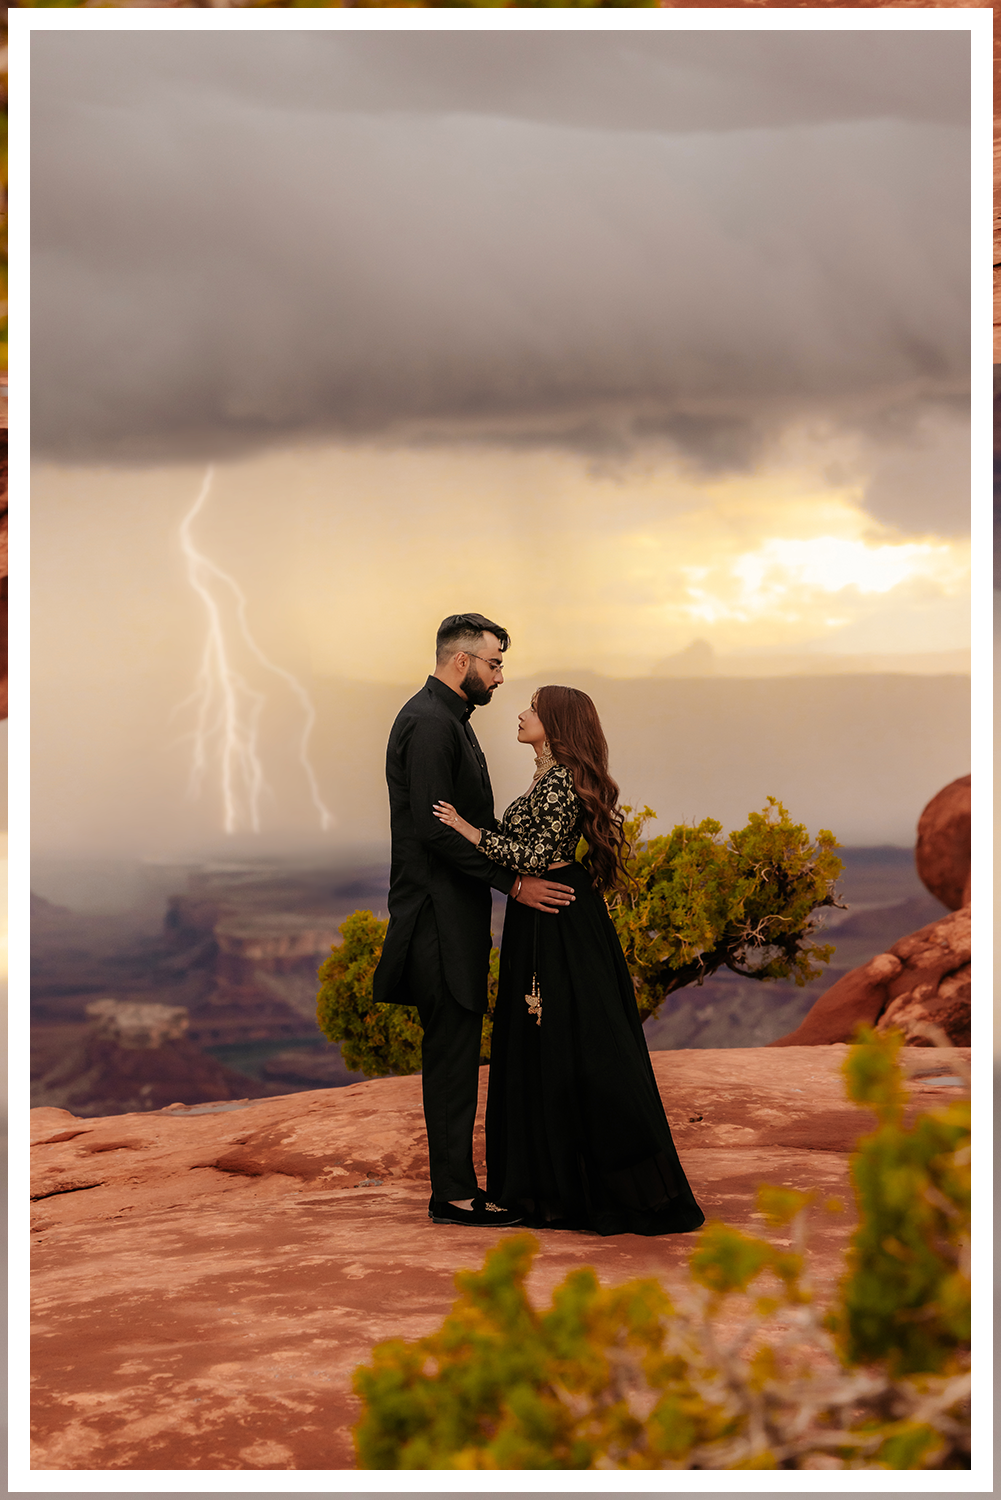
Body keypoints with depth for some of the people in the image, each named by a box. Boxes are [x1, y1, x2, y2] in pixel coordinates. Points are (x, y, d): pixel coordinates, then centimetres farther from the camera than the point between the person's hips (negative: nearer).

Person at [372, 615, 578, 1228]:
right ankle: (454, 1195, -3)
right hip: (441, 915, -11)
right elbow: (435, 830, -22)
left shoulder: (449, 719, 18)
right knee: (454, 1051, -7)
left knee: (456, 1053, 12)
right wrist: (513, 881, -20)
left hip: (455, 913, 11)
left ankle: (456, 1184, 18)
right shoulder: (429, 724, -15)